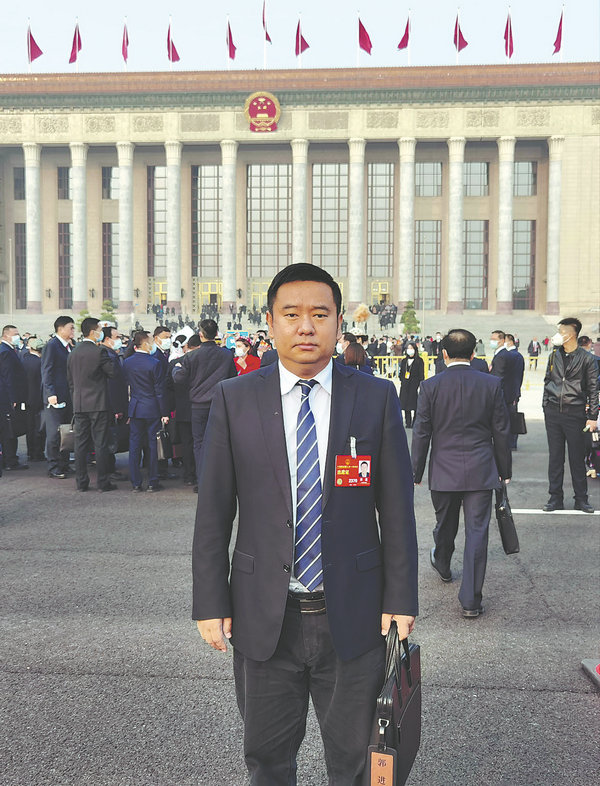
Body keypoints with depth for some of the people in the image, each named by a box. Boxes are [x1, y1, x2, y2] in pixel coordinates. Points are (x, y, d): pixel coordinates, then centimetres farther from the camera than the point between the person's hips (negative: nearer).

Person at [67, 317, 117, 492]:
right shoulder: (99, 351, -12)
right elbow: (113, 372, -7)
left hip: (79, 404, 6)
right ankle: (103, 482, 2)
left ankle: (81, 481, 12)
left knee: (81, 444, 9)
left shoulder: (73, 353, 8)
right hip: (98, 404, -6)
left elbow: (70, 380, 13)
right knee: (100, 443, -1)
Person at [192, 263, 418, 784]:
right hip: (263, 617, 1)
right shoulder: (234, 400, -2)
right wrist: (211, 603, -2)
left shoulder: (377, 398, -2)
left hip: (353, 615, 0)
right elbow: (214, 511, 0)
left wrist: (401, 599, -2)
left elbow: (396, 508, 0)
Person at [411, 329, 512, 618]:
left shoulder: (430, 386, -7)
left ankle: (442, 565, 50)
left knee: (445, 526, 22)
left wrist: (416, 472, 6)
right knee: (477, 532, 2)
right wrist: (504, 469, 12)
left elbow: (421, 433, -4)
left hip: (444, 471, 1)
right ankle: (471, 600, 3)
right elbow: (501, 431, 1)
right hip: (481, 471, 0)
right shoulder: (492, 384, -4)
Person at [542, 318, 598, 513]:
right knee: (555, 456, 7)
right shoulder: (554, 356, 9)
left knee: (577, 458, 3)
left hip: (575, 412, -3)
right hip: (553, 412, 4)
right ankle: (555, 498, 14)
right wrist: (545, 406, 10)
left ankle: (581, 499, 14)